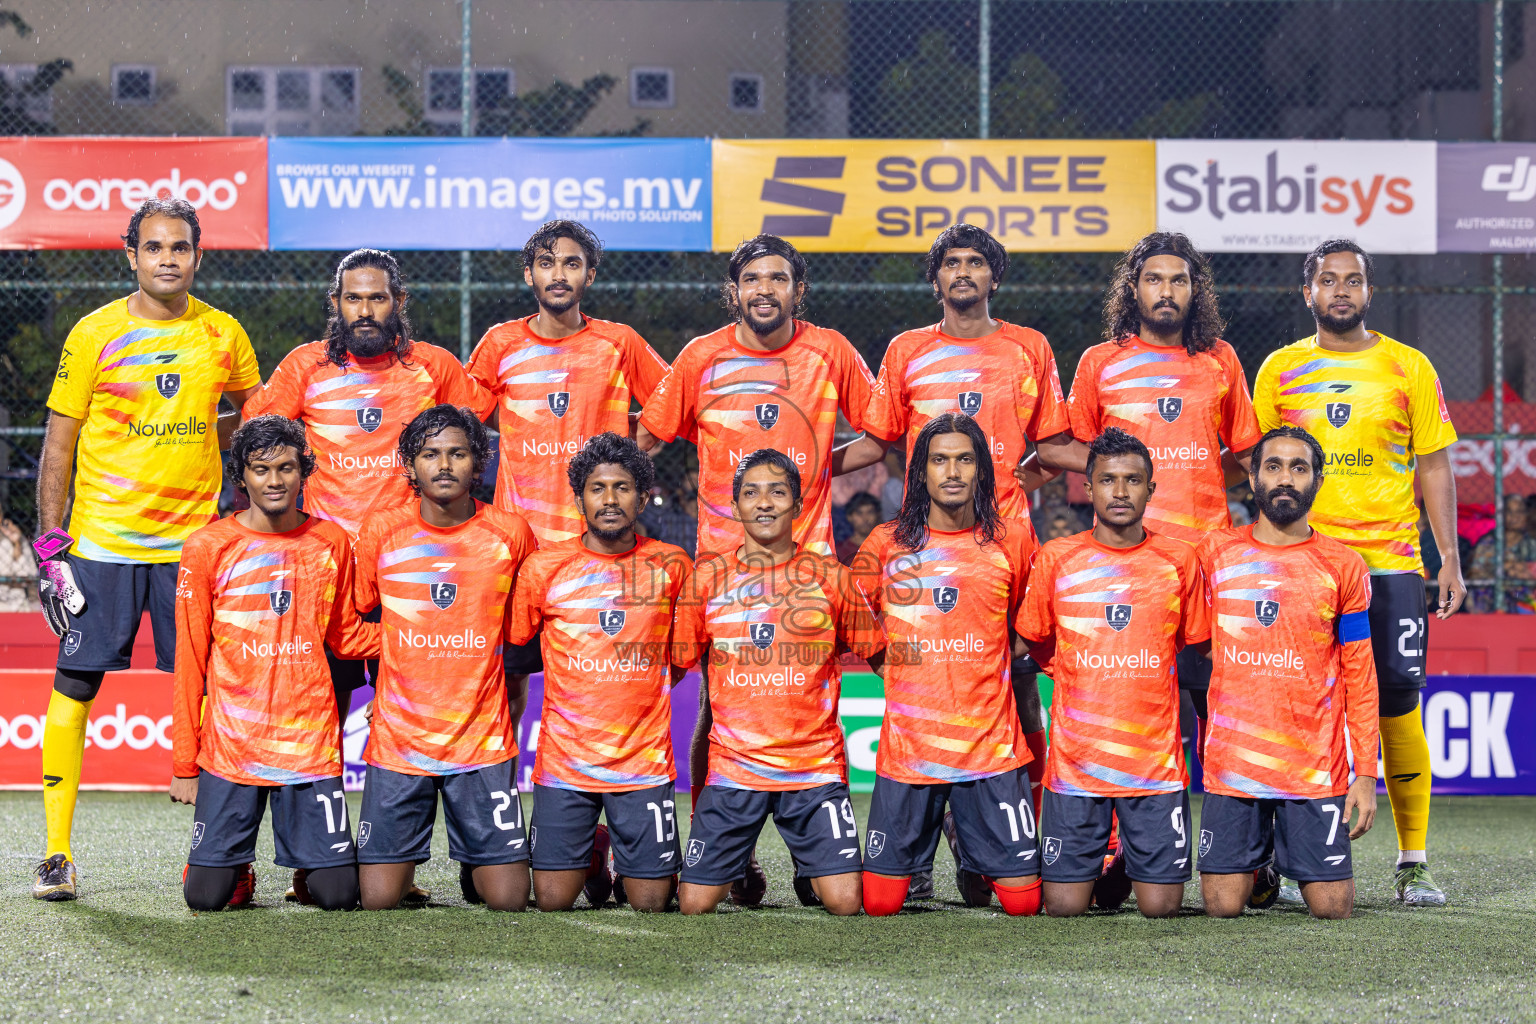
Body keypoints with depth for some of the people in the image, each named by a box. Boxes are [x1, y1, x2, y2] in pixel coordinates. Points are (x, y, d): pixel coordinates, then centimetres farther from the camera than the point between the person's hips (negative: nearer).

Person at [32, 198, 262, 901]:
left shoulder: (224, 335, 5)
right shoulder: (95, 335, -1)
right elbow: (59, 443, 1)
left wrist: (199, 449, 7)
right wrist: (50, 543, -4)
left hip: (192, 540, 2)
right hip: (101, 541, -2)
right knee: (74, 685, -4)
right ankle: (56, 852, 0)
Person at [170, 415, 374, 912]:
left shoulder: (331, 542, 6)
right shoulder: (208, 548, -1)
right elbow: (190, 664, 2)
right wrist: (184, 764, 1)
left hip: (311, 745, 1)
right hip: (231, 748, -1)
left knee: (338, 895, -6)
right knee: (206, 896, -6)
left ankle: (311, 868, 28)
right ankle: (236, 869, 28)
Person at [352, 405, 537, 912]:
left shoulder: (511, 533, -1)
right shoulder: (381, 533, -1)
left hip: (483, 739, 0)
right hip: (398, 738, 0)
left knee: (508, 900, -5)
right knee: (379, 901, -6)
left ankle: (475, 865, 28)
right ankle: (406, 861, 27)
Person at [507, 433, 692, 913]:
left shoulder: (671, 566, 1)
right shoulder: (544, 567, -1)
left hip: (645, 761, 0)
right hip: (564, 761, 0)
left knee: (651, 903, 1)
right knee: (552, 902, -1)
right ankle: (592, 852, 30)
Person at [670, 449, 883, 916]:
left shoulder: (830, 576, 3)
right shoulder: (708, 577, 3)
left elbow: (878, 656, 11)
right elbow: (675, 662, 10)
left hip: (816, 767, 0)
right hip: (732, 767, 1)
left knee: (845, 902, -11)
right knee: (694, 905, -5)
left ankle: (809, 872, 24)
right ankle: (739, 867, 29)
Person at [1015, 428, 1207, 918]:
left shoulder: (1178, 561, 2)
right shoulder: (1056, 558, 0)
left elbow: (1196, 649, 13)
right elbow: (1034, 647, 12)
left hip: (1157, 761, 0)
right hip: (1075, 761, 0)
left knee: (1160, 905, -2)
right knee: (1064, 905, -2)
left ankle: (1136, 858, 30)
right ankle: (1103, 857, 30)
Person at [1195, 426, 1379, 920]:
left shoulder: (1343, 567, 2)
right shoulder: (1214, 554, 5)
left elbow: (1359, 676, 3)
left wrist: (1366, 773, -2)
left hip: (1316, 768, -1)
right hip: (1230, 762, 1)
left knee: (1332, 906, -4)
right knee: (1223, 904, -4)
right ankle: (1258, 849, 28)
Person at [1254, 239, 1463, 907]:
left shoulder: (1408, 368, 7)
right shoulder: (1280, 370, 9)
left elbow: (1434, 466, 9)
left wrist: (1451, 559, 2)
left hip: (1391, 562, -1)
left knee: (1397, 702, -6)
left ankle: (1413, 863, 1)